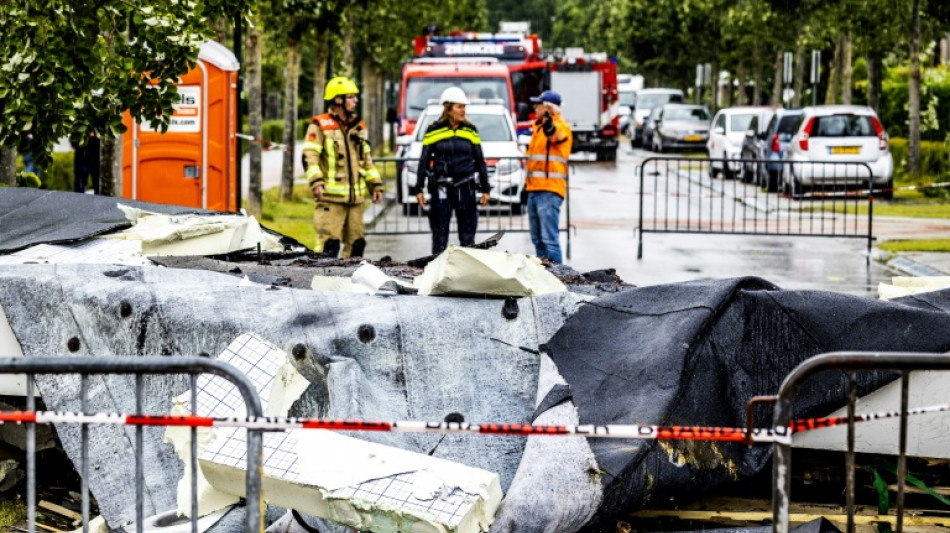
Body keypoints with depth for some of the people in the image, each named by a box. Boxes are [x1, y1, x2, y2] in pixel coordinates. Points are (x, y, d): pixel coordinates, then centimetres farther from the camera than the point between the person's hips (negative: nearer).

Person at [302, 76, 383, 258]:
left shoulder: (358, 126, 18)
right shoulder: (320, 125, -3)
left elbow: (366, 159, 24)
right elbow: (309, 157, -10)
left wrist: (375, 185, 19)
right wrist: (316, 182, -22)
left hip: (356, 196, 7)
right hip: (330, 196, -7)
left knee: (356, 242, 9)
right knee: (329, 243, -13)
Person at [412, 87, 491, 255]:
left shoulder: (471, 131, 8)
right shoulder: (434, 131, 0)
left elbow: (480, 161, 13)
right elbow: (424, 161, 4)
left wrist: (485, 189, 11)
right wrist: (419, 189, 0)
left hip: (465, 187, 2)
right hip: (441, 188, -2)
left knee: (468, 233, 4)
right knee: (440, 233, 0)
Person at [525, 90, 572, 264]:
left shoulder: (561, 126, -8)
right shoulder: (539, 126, 20)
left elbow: (553, 133, -33)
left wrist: (548, 119, -55)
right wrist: (528, 181, 28)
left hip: (550, 190, -10)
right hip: (534, 189, 10)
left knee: (549, 238, -14)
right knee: (537, 238, 14)